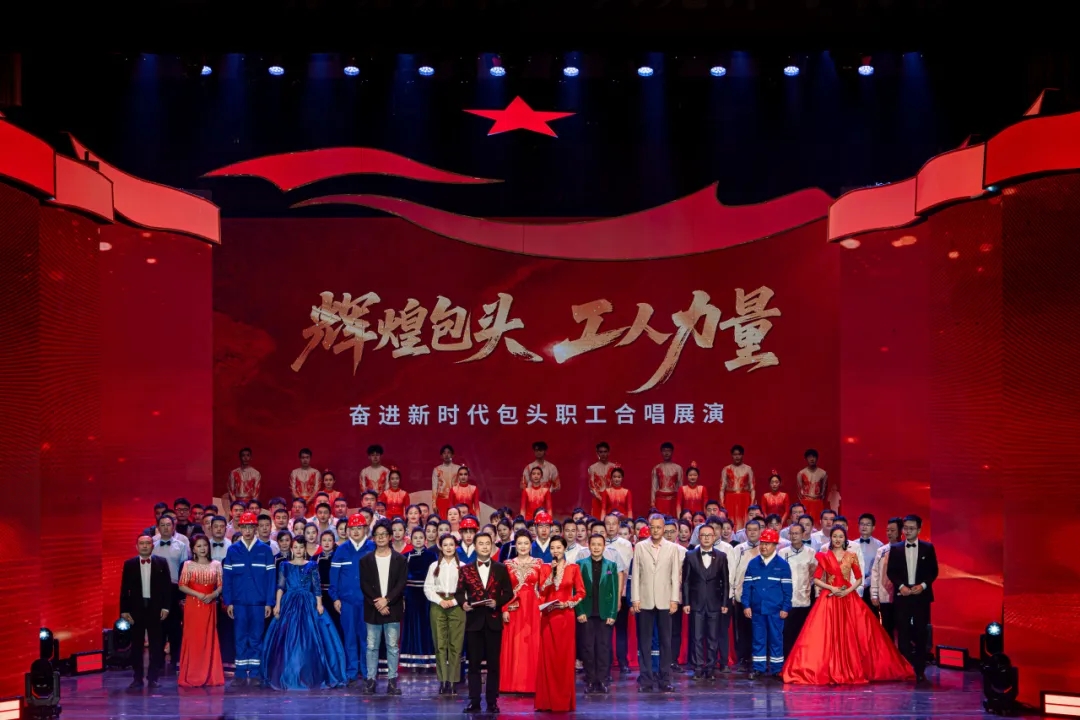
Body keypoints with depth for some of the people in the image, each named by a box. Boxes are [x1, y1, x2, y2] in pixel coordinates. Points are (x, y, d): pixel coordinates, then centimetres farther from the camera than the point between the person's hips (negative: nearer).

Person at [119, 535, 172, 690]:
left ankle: (153, 678, 11)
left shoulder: (161, 563, 3)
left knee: (156, 645, 3)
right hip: (136, 609, 0)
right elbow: (124, 589, 3)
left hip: (156, 609, 0)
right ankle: (137, 678, 10)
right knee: (136, 645, 4)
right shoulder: (129, 564, 4)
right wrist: (124, 610, -3)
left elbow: (167, 586, 2)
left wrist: (166, 607, -5)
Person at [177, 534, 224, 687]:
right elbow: (182, 586, -3)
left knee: (209, 639, 3)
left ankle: (209, 676, 9)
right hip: (193, 605, -2)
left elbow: (220, 586, 5)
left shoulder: (216, 564, 6)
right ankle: (191, 677, 4)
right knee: (192, 639, -1)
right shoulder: (188, 565, 2)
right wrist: (198, 594, -15)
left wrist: (212, 595, -13)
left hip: (210, 606, 2)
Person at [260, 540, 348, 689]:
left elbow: (317, 587, 0)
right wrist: (277, 605, -4)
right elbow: (280, 587, 5)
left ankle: (310, 676, 3)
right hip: (289, 604, 1)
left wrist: (319, 604, -9)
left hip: (308, 604, -1)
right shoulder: (285, 566, 8)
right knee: (288, 640, 0)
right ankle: (288, 676, 7)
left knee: (310, 640, -4)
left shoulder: (312, 565, 5)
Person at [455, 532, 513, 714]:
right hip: (474, 620, 0)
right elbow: (459, 592, 5)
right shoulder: (466, 569, 8)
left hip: (493, 620, 0)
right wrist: (463, 603, -15)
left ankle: (492, 701, 8)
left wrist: (497, 602, -13)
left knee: (494, 663, 3)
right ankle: (474, 701, 7)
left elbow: (508, 593, 4)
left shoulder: (501, 568, 8)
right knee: (474, 663, 3)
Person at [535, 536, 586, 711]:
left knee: (565, 655, -1)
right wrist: (552, 573, -10)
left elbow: (581, 592, 3)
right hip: (548, 616, 1)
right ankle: (547, 700, 5)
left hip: (565, 615, -1)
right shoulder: (545, 568, 8)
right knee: (547, 655, 0)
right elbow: (541, 592, -2)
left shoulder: (573, 568, 4)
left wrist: (568, 603, -11)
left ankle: (564, 700, 6)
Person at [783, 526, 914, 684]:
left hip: (848, 598, 1)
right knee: (829, 635, -6)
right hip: (829, 598, -1)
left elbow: (859, 579, 7)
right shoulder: (824, 556, 4)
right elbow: (816, 579, 1)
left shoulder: (852, 556, 6)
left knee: (850, 635, -2)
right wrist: (831, 588, -12)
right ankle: (830, 671, -2)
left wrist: (848, 590, -9)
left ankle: (853, 670, 7)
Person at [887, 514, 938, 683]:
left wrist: (923, 585, -10)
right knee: (903, 634, 1)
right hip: (902, 595, 1)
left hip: (921, 595, -1)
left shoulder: (928, 548, 4)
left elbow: (933, 571, 4)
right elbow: (891, 571, 5)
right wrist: (901, 586, -9)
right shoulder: (895, 548, 6)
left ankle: (920, 670, 9)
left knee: (921, 634, 2)